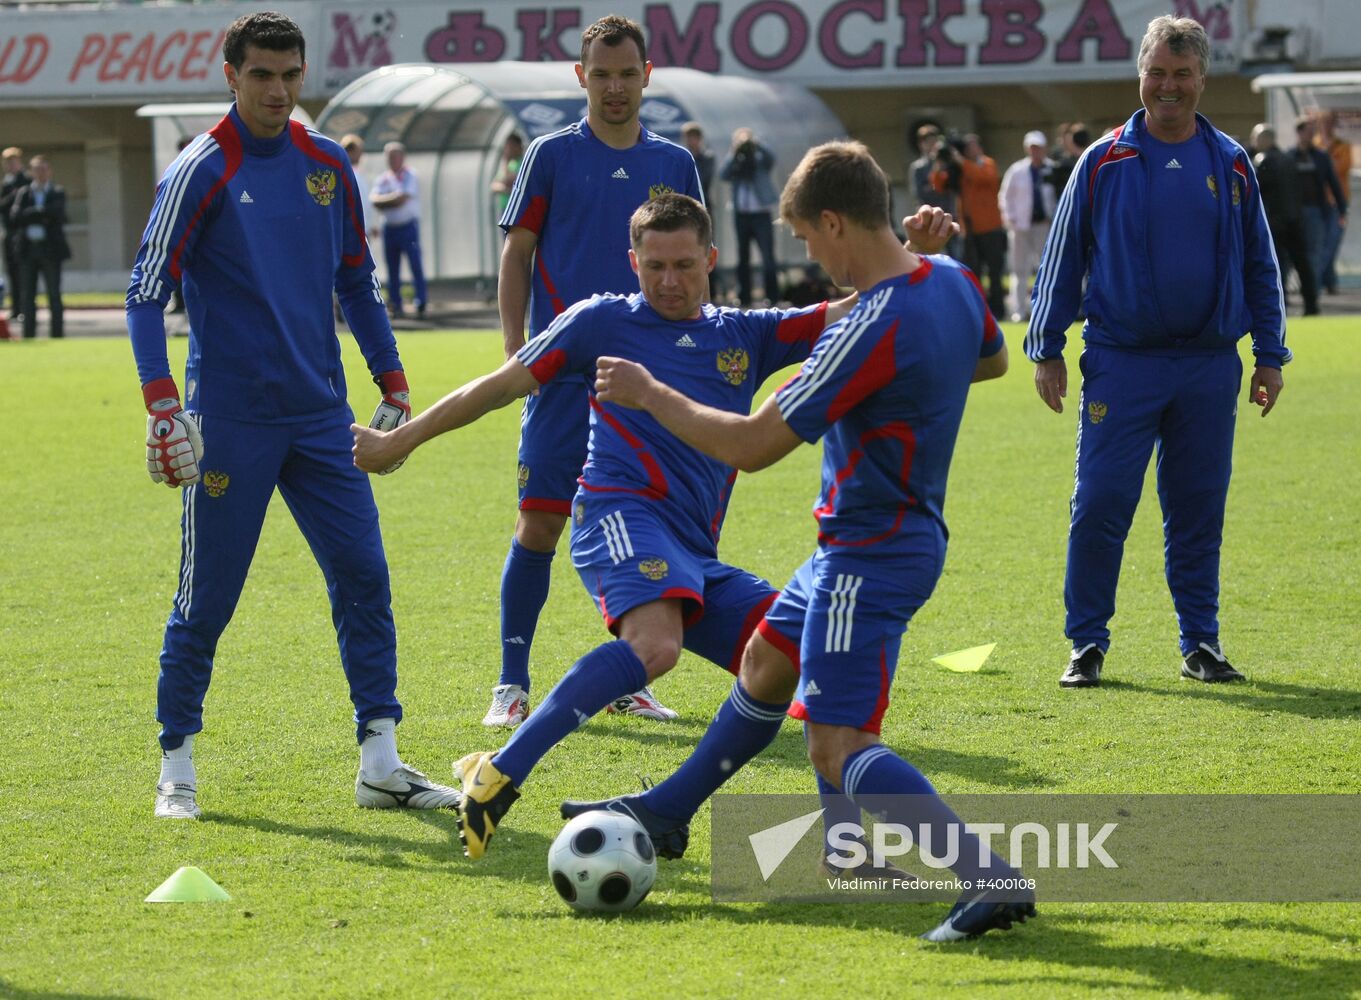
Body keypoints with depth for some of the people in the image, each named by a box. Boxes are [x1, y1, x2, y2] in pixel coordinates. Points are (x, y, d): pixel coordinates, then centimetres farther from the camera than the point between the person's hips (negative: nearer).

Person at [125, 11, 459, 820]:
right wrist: (163, 406, -18)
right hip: (229, 420, -5)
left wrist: (394, 387, 15)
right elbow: (147, 292, -9)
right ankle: (177, 767, 14)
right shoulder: (201, 172, -8)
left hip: (319, 415, 5)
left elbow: (357, 282, 18)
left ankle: (381, 765, 1)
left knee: (363, 577, -2)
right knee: (206, 598, 0)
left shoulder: (327, 165, 8)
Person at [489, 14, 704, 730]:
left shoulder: (673, 164, 10)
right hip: (562, 370, -3)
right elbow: (516, 255, 3)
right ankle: (512, 684, 2)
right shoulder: (552, 155, 2)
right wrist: (515, 350, -6)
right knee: (540, 522, -5)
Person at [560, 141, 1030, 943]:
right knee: (765, 665, 26)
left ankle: (991, 877, -23)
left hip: (868, 557, -10)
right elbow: (991, 360, 25)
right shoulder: (954, 284, -1)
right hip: (906, 536, 10)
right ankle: (665, 815, 44)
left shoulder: (874, 328, -28)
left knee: (839, 745, -13)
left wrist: (649, 394, -10)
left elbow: (751, 446, -22)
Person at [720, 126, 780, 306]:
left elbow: (771, 159, -16)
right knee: (743, 258, 7)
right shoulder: (734, 161, 9)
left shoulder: (760, 159, 5)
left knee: (768, 256, -9)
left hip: (761, 214, -3)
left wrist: (754, 145, -24)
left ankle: (772, 296, -8)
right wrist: (735, 154, -17)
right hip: (741, 215, 3)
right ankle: (744, 296, 12)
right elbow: (723, 174, -9)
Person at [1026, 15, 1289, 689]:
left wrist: (1269, 356, 11)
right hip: (1122, 362, -2)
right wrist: (1046, 351, 3)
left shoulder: (1231, 165, 7)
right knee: (1100, 506, -5)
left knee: (1198, 511, 7)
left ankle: (1201, 642, 17)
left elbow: (1260, 266, 14)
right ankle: (1087, 644, 5)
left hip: (1209, 368, 2)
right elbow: (1061, 262, 6)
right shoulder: (1103, 163, 1)